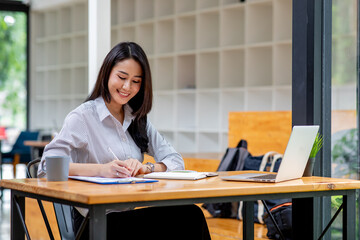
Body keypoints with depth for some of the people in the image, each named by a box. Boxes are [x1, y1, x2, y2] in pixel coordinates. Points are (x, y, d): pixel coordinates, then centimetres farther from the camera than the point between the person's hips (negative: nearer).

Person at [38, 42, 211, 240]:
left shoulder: (138, 119, 15)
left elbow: (176, 161, 9)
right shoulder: (83, 117, -4)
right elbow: (47, 167, -16)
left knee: (191, 215, -25)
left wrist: (145, 168, -12)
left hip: (129, 216, 6)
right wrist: (101, 169, -28)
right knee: (190, 217, -27)